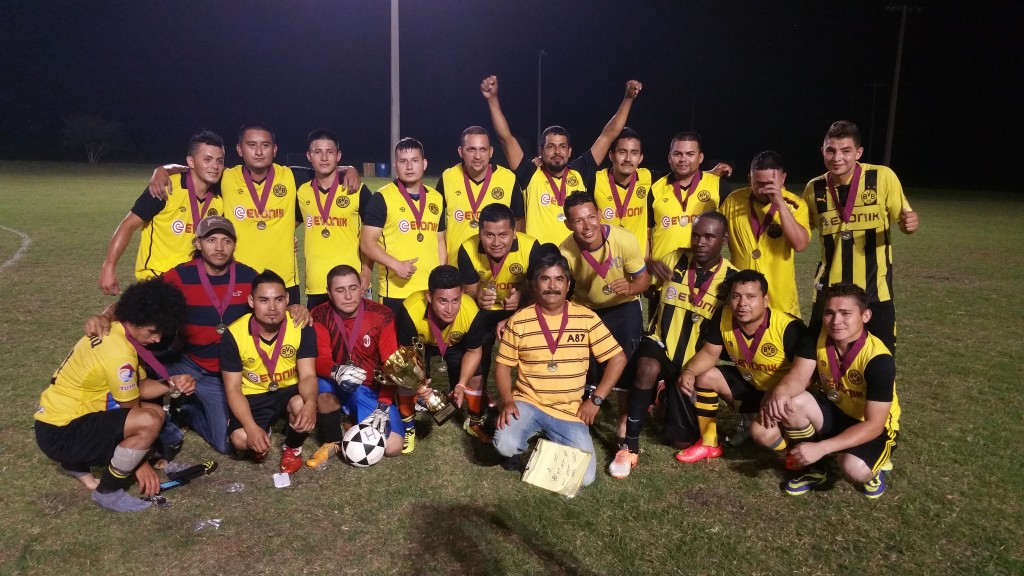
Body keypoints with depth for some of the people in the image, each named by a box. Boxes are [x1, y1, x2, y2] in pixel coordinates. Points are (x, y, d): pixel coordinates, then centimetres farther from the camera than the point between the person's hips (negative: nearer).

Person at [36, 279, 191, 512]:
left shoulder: (115, 333, 2)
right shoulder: (118, 354, -27)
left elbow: (140, 387, 6)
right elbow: (132, 412, -16)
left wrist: (172, 384, -13)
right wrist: (141, 464, -4)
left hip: (64, 414, 10)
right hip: (60, 433, -10)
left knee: (154, 411, 11)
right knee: (150, 421, -27)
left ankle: (77, 463, 19)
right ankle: (108, 492, -5)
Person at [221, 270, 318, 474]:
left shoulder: (302, 327, -18)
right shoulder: (234, 334, -18)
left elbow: (307, 375, -19)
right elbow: (233, 388, -14)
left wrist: (310, 403, -44)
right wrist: (252, 427, -29)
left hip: (290, 390, 0)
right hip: (253, 396, 0)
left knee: (302, 406, -35)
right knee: (241, 439, -27)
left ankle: (292, 447, 1)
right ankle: (261, 443, 14)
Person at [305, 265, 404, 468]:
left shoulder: (382, 315, -12)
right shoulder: (320, 316, -10)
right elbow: (319, 360, -19)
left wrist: (383, 406, -21)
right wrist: (336, 371, -43)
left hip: (373, 390, 0)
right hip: (337, 388, 0)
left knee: (393, 446, -17)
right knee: (323, 385, -36)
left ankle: (355, 424, 16)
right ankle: (331, 442, -7)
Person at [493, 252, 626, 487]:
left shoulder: (586, 318, -4)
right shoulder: (518, 321, -4)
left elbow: (617, 358, 0)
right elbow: (503, 365, 2)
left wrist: (596, 400, -6)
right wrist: (508, 401, -14)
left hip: (570, 412, 1)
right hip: (528, 403, -1)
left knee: (584, 476, -11)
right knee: (506, 446, -29)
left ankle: (551, 438, 19)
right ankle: (531, 434, 9)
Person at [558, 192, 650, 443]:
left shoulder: (624, 240, -28)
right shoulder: (565, 252, -26)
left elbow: (644, 278, -16)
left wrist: (630, 287, -39)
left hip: (623, 307, -1)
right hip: (585, 307, 1)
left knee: (626, 362, -10)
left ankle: (624, 423, 12)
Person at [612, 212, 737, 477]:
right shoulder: (674, 261, -3)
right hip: (661, 344, 0)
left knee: (683, 442, 2)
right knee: (648, 368, -39)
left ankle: (667, 392, 33)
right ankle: (630, 446, -22)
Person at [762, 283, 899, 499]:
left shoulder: (879, 359, -28)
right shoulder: (817, 337, -14)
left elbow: (874, 424, -28)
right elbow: (798, 377, -23)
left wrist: (821, 448, -36)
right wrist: (779, 392, -48)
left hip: (872, 428, -4)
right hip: (834, 412, 4)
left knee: (854, 468, -34)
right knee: (790, 403, -26)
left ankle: (875, 465, 7)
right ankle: (814, 469, 0)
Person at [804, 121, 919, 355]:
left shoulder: (882, 177, -9)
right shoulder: (814, 188, -1)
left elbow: (903, 219, -1)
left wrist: (910, 222, -25)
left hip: (875, 289, -1)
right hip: (830, 289, 2)